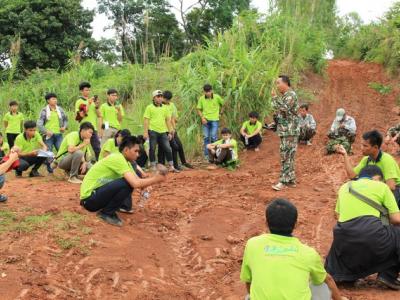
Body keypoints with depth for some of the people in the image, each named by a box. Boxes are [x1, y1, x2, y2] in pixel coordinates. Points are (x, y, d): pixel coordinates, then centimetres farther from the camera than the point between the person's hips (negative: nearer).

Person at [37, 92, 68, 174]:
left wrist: (64, 126, 1)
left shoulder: (60, 109, 9)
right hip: (48, 135, -2)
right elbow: (39, 123, -5)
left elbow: (65, 119, 21)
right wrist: (46, 131, -18)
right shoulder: (44, 111, 0)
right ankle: (49, 167, 17)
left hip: (58, 134, 2)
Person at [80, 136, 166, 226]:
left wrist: (155, 178, -10)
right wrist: (156, 179, -17)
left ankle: (107, 210, 10)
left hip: (98, 193, 10)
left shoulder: (125, 162, 10)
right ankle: (106, 213, -9)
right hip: (89, 198, -10)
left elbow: (138, 182, 6)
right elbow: (136, 184, -28)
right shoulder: (117, 158, -20)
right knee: (127, 184, -25)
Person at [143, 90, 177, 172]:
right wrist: (145, 132, -10)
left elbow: (168, 120, 15)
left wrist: (170, 132, 11)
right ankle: (153, 167, 9)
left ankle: (171, 167, 6)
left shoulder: (164, 108, 14)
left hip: (163, 132, 4)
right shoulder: (149, 107, 1)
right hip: (153, 131, -4)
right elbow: (146, 120, -3)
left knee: (168, 149, 1)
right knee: (152, 149, 1)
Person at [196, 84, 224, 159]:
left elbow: (223, 104, 14)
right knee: (206, 137, 4)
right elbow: (199, 109, 4)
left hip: (215, 120, -2)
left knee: (213, 137, -5)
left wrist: (220, 111, 10)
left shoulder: (217, 97, -4)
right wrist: (202, 118, -9)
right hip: (205, 120, 2)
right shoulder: (201, 99, -2)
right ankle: (207, 155, 11)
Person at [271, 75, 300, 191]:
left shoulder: (291, 95, -12)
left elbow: (283, 108, -25)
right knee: (288, 156, 12)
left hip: (290, 131, -10)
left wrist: (275, 97, -18)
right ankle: (291, 180, 18)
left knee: (286, 156, -9)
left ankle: (284, 181, -7)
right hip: (285, 130, 10)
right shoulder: (284, 95, 17)